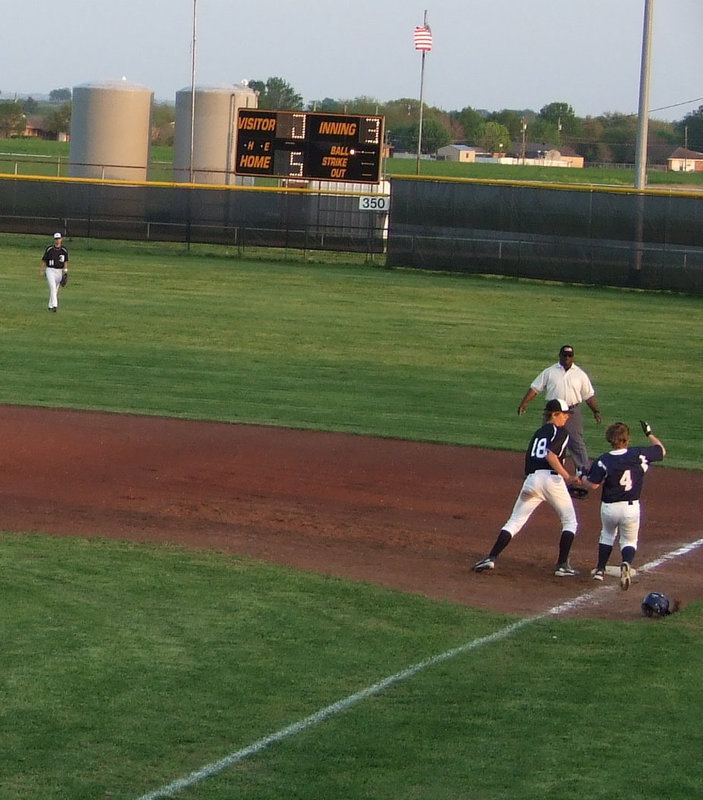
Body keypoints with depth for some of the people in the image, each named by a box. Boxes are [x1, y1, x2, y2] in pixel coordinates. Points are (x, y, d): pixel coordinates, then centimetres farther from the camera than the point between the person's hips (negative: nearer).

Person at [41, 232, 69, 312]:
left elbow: (65, 261, 7)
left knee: (55, 290, 9)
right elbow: (44, 260, 3)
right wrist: (42, 270, 2)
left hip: (59, 271, 3)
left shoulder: (64, 250, 2)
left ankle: (50, 306, 24)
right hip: (50, 270, -3)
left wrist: (65, 271, -3)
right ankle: (54, 305, -28)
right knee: (52, 286, -21)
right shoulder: (49, 249, -3)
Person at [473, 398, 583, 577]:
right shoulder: (560, 432, 3)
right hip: (551, 479, -5)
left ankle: (491, 558, -7)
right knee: (569, 522, 13)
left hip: (531, 480, 5)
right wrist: (567, 477, -16)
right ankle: (562, 565, 6)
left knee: (514, 522, 7)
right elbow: (551, 455, -14)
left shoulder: (537, 433, 23)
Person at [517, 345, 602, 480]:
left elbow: (589, 395, 8)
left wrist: (596, 411, -2)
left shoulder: (580, 374, 6)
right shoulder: (549, 372, 5)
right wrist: (524, 403, -8)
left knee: (577, 442, -4)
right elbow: (535, 387, 3)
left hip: (572, 412, -1)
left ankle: (584, 471, 0)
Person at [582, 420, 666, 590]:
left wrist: (583, 478, 11)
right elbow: (662, 450, 7)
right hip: (631, 507, 0)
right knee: (629, 541, 17)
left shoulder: (603, 461, -13)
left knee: (607, 535, 29)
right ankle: (626, 563, -15)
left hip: (609, 508, 0)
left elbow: (593, 485, -10)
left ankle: (600, 569, 29)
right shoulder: (639, 455, -8)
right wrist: (649, 434, 21)